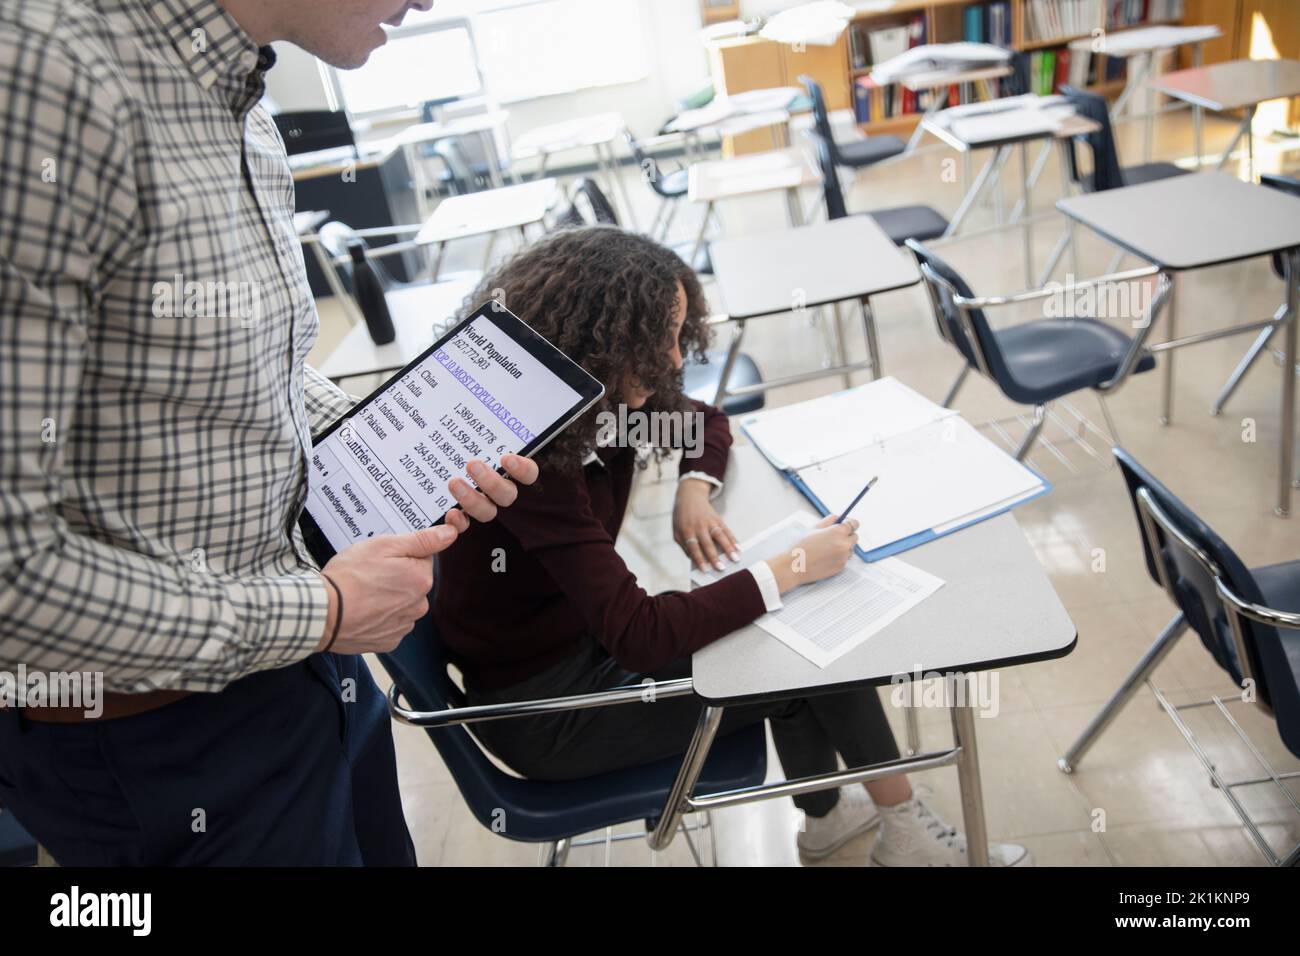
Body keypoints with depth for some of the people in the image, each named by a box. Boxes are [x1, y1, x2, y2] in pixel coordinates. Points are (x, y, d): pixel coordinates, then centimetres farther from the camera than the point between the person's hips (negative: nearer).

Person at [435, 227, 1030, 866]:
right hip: (538, 703, -7)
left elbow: (705, 422, 13)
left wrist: (694, 489, -9)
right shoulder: (530, 453, -31)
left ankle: (827, 817, 20)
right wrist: (793, 568, -27)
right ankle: (908, 836, 16)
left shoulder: (607, 396, -7)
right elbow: (635, 635, -34)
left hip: (590, 637, 7)